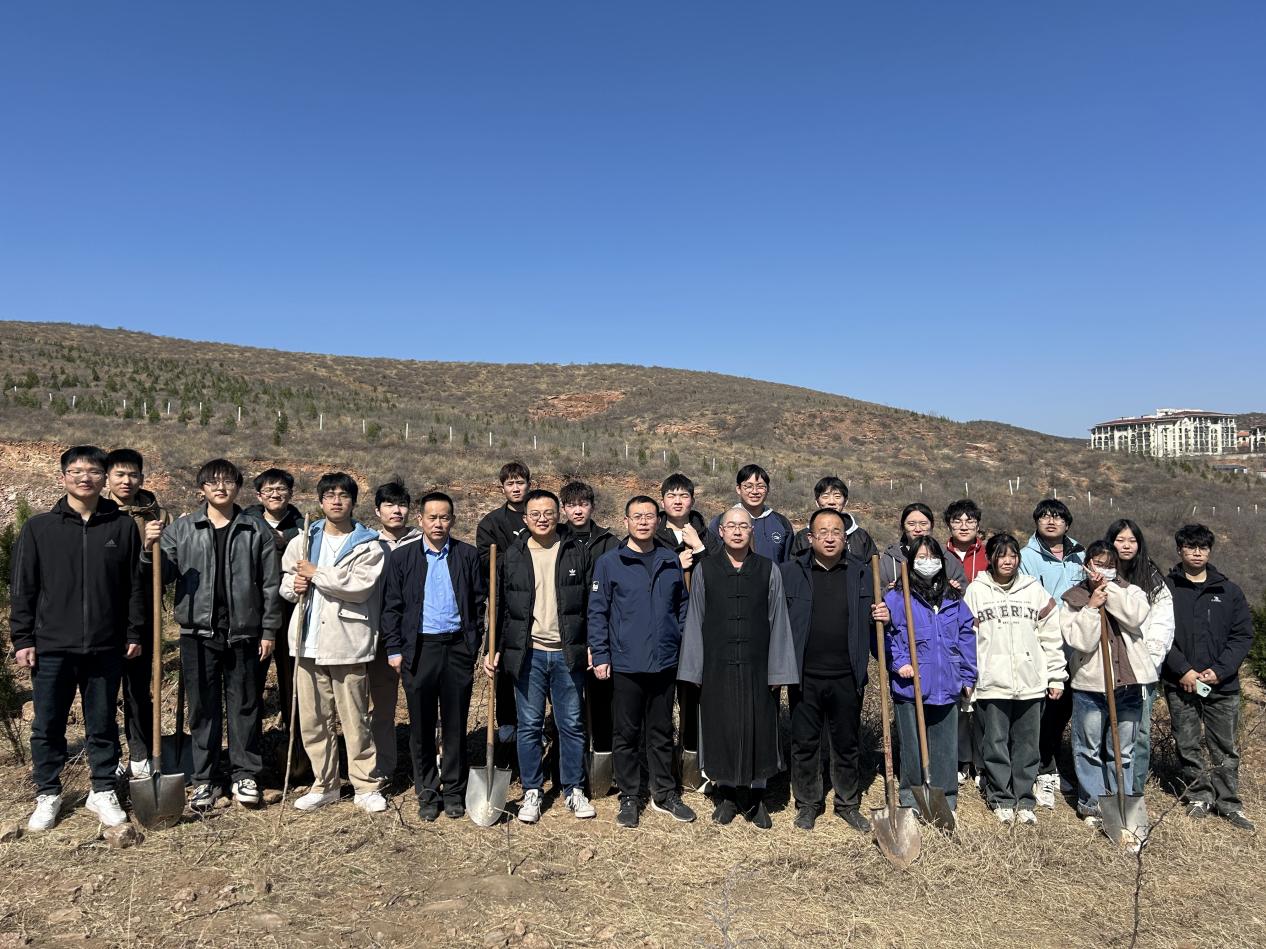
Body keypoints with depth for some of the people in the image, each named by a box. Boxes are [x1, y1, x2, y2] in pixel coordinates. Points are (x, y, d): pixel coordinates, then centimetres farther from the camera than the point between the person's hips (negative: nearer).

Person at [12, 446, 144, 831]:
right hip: (52, 647, 0)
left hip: (106, 648, 0)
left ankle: (103, 792, 24)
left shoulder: (123, 526, 1)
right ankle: (48, 795, 27)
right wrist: (22, 639, -1)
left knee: (102, 725, 10)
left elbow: (135, 585, 4)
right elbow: (22, 588, 3)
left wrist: (134, 633, 3)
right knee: (48, 726, 10)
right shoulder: (38, 528, 1)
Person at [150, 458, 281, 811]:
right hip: (199, 631, 1)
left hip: (244, 633, -1)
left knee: (244, 705, 7)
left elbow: (270, 584, 2)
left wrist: (269, 630, -1)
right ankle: (204, 780, 19)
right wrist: (151, 550, -18)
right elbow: (164, 575, 2)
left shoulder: (257, 530, 2)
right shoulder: (182, 528, 5)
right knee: (202, 708, 8)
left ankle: (245, 776, 18)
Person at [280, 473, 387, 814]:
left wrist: (317, 574, -11)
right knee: (312, 719, 10)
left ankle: (366, 787, 14)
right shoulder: (302, 542, 13)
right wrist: (293, 586, -4)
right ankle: (324, 785, 25)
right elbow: (286, 581, 19)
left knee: (355, 720, 2)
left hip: (347, 642, -4)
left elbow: (360, 586, -15)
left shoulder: (369, 545, -1)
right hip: (310, 641, 4)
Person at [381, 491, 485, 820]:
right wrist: (394, 649, -2)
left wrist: (474, 645, 1)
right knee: (421, 727, 8)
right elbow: (391, 607, 4)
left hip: (458, 648, 0)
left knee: (455, 725, 7)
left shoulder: (468, 556, 4)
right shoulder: (401, 557, 4)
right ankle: (427, 793, 22)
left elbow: (479, 604, 6)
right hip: (418, 649, 0)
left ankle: (454, 791, 21)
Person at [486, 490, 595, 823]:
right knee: (529, 725, 7)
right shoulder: (512, 557, 4)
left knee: (572, 724, 8)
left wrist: (592, 646, -1)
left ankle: (574, 789, 22)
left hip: (567, 653, 0)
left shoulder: (577, 553, 2)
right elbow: (500, 607, 6)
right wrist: (495, 649, 0)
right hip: (527, 654, 0)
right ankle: (532, 792, 21)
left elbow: (591, 604, 4)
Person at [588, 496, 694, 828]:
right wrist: (600, 655, -8)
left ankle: (665, 794, 27)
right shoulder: (609, 563, -4)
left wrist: (681, 644, 7)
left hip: (665, 663, 3)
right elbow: (597, 612, -4)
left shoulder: (671, 562, 6)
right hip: (625, 664, -3)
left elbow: (682, 605, 14)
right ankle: (628, 797, 22)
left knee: (662, 733, 14)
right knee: (627, 734, 8)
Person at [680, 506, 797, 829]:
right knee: (721, 730, 8)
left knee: (757, 730, 6)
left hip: (757, 668, 0)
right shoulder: (705, 571, 1)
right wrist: (693, 669, 1)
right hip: (717, 666, 0)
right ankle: (727, 796, 25)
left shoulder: (769, 571, 1)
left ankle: (755, 798, 23)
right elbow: (695, 622, 3)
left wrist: (778, 670, -2)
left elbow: (778, 623, 1)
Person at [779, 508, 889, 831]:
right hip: (805, 676, -1)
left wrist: (883, 618, -8)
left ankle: (848, 804, 30)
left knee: (848, 744, 13)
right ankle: (808, 804, 27)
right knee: (804, 743, 10)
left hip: (847, 677, 1)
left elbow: (872, 618, 14)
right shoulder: (790, 572, -2)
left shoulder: (863, 573, 3)